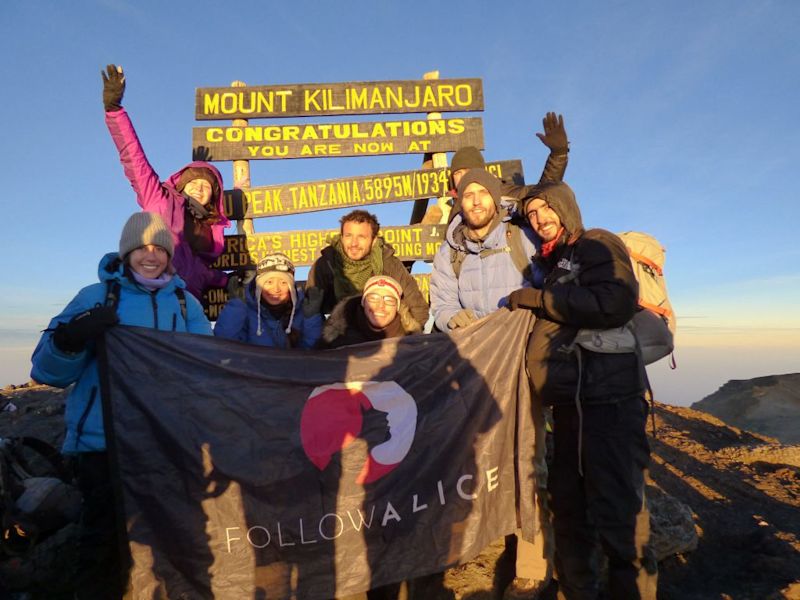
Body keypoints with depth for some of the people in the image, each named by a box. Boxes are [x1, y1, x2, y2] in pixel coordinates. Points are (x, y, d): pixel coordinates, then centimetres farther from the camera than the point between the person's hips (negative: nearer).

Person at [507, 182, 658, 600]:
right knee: (569, 511, 14)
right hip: (569, 404, 8)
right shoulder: (553, 264, 21)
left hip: (610, 400, -8)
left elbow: (613, 305, -20)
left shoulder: (597, 244, -1)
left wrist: (538, 298, -13)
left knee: (617, 515, -6)